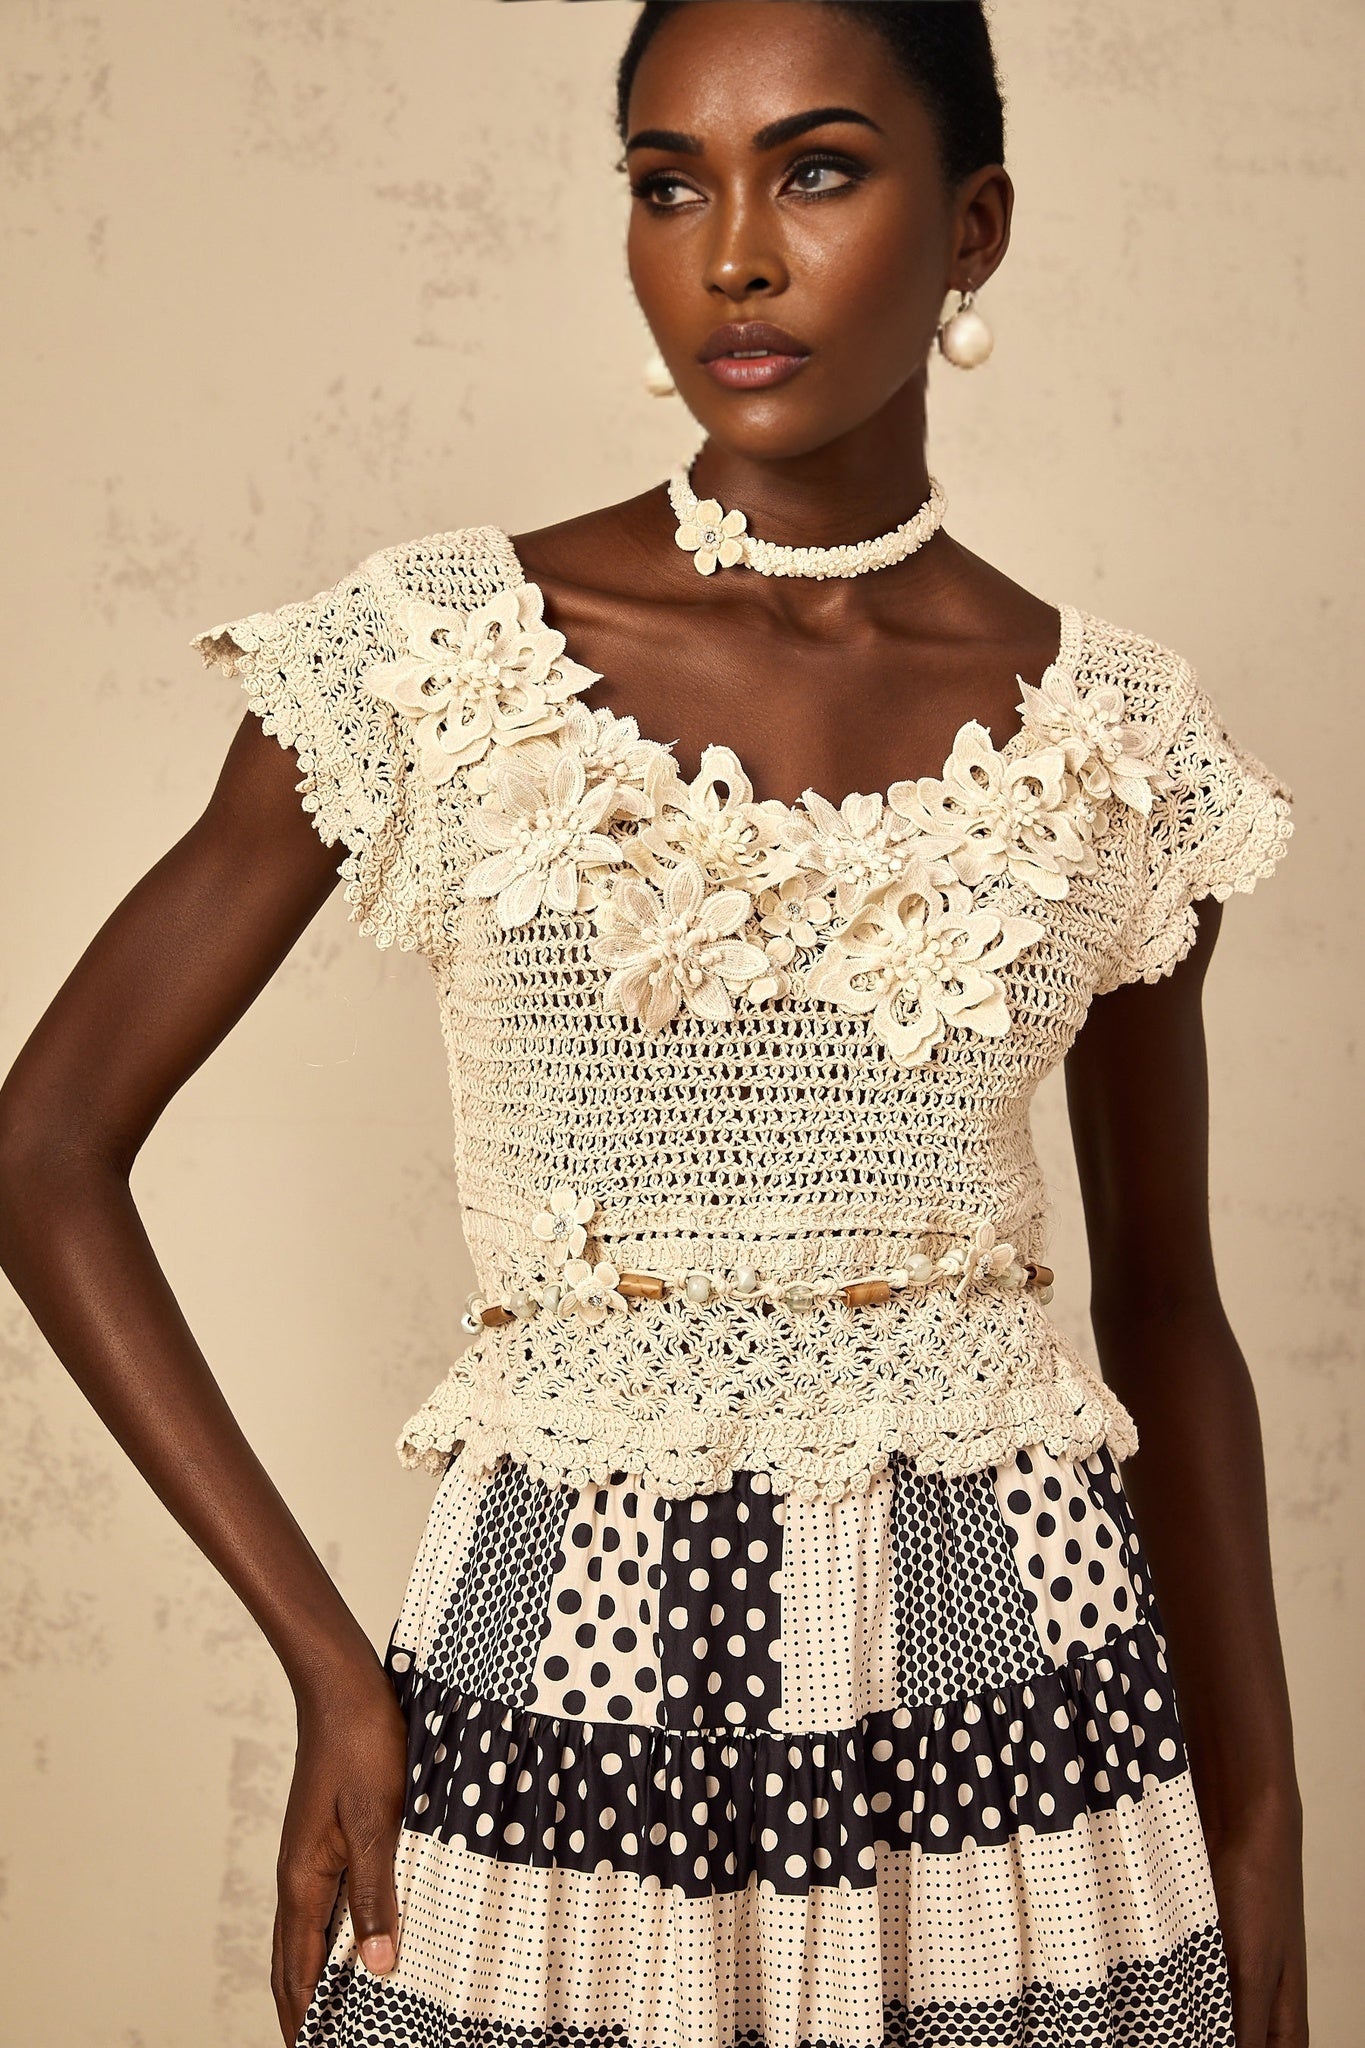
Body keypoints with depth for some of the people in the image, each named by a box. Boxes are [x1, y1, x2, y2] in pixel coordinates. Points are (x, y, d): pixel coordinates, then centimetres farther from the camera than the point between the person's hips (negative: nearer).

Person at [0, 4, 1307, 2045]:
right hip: (559, 1709, -1)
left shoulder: (1114, 733, 0)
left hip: (1011, 1707, 2)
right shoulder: (436, 656, -7)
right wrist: (330, 1672, -8)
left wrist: (1264, 1859, 8)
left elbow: (1167, 1311, 8)